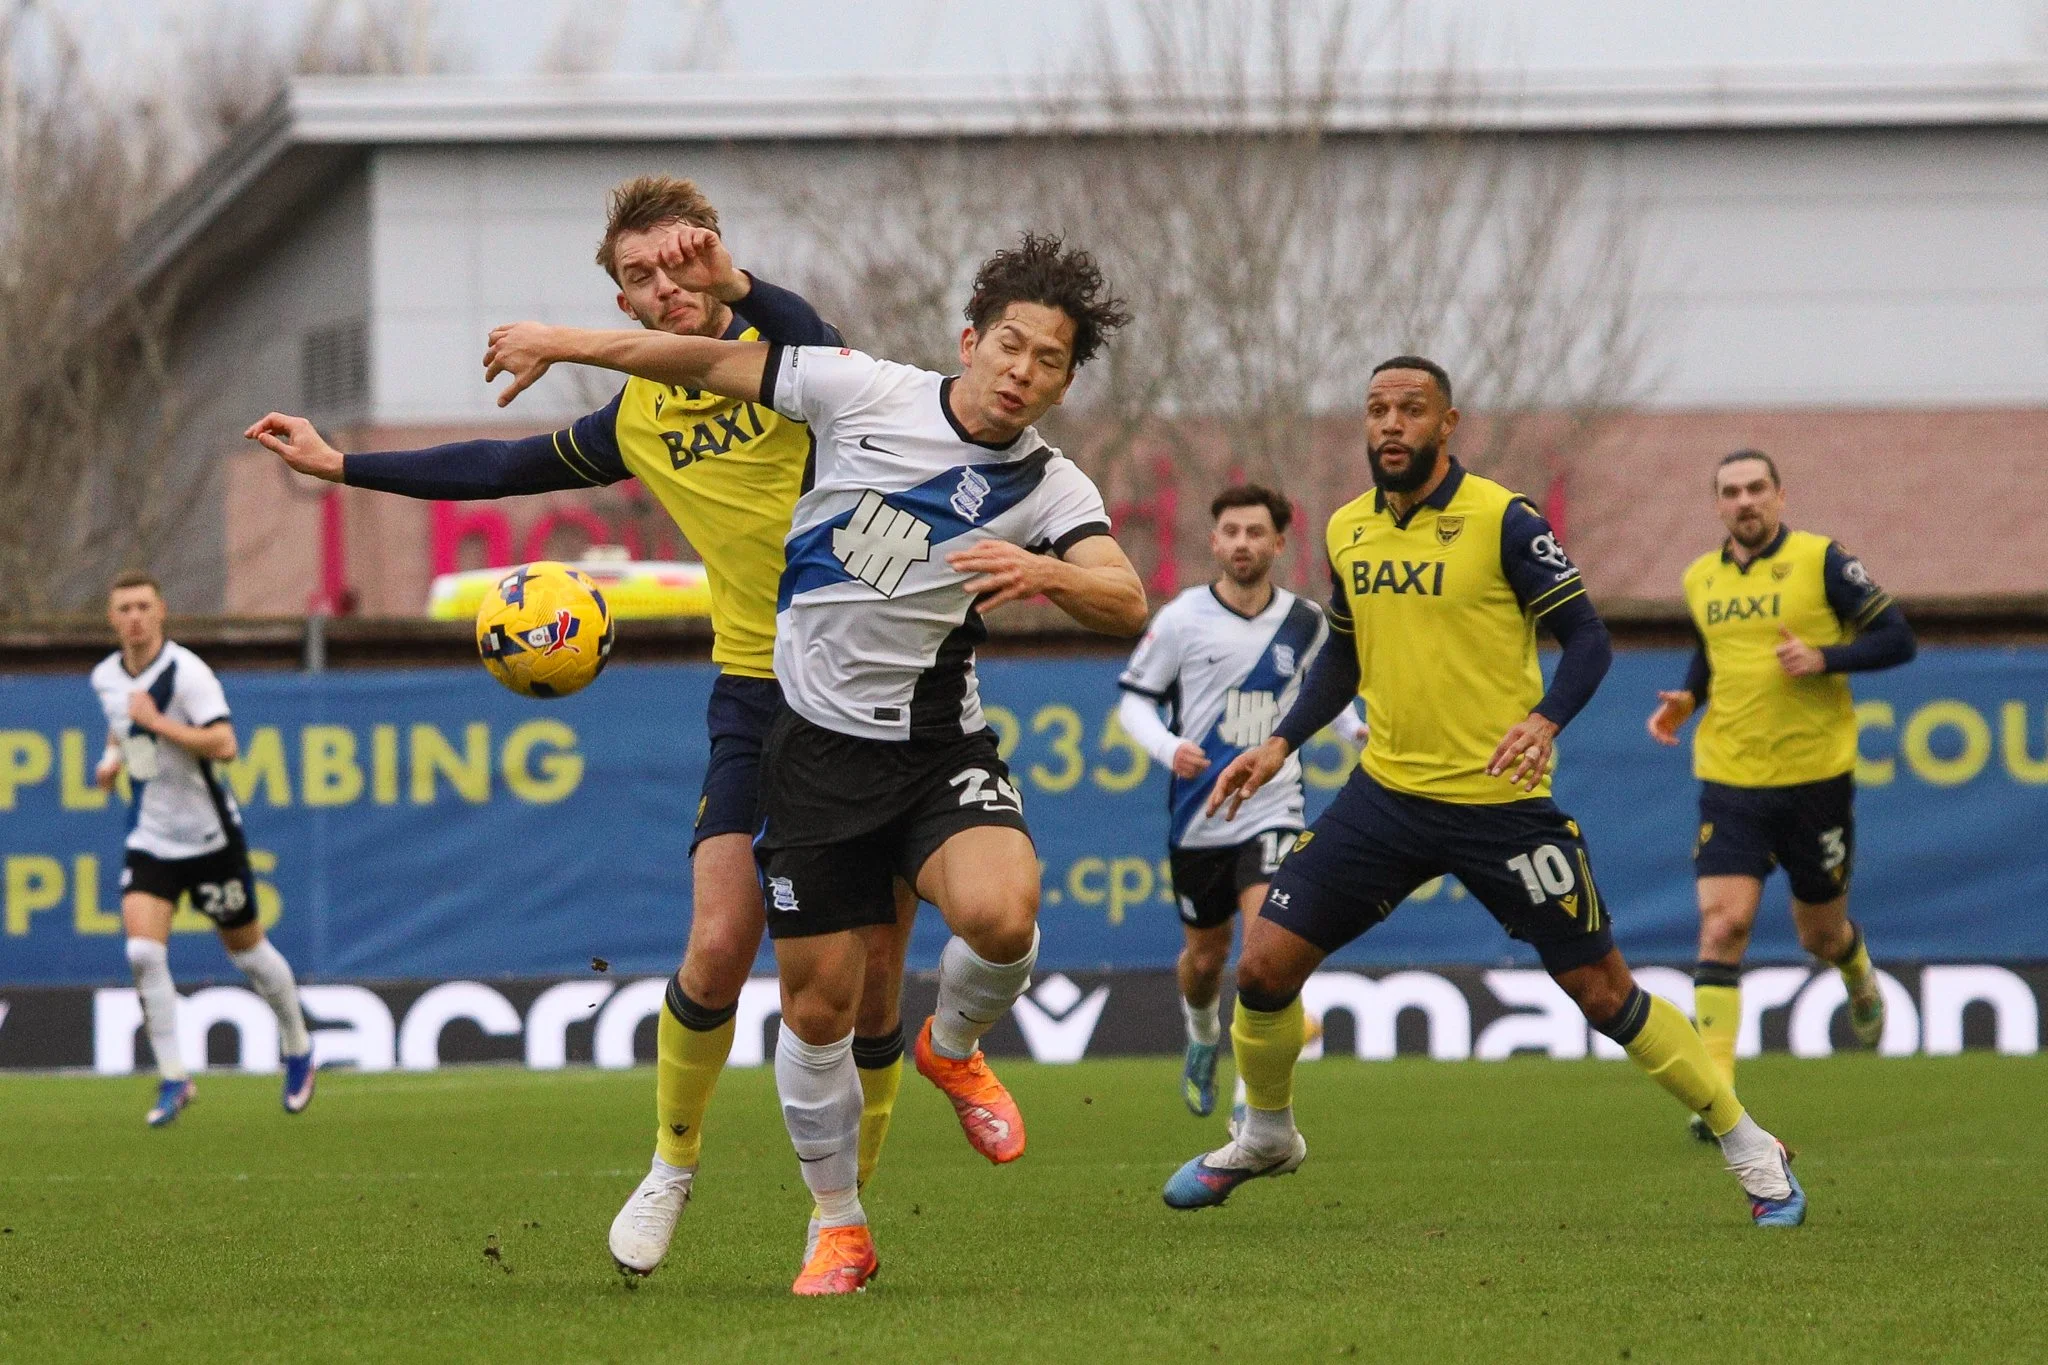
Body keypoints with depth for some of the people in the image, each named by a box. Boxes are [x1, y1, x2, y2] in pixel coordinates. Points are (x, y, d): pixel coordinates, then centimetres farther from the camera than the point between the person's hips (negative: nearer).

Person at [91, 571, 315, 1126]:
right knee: (143, 952, -15)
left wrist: (158, 723, -29)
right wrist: (113, 758, 7)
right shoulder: (105, 677, 2)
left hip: (208, 835, -4)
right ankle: (173, 1079, -7)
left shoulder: (186, 673, -19)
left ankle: (298, 1049, 35)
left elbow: (225, 746, -29)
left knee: (246, 950, 10)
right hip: (150, 840, 4)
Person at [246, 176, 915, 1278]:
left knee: (868, 973, 0)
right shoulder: (638, 419, 10)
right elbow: (503, 468, 25)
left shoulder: (780, 347, -2)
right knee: (719, 948, -14)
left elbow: (827, 358, -27)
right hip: (755, 693, 3)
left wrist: (736, 285, -43)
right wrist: (342, 466, 28)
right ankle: (672, 1165, 9)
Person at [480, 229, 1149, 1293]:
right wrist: (561, 344, 8)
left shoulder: (1049, 487, -5)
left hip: (939, 745, 0)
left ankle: (952, 1048, 7)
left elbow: (1127, 605, -19)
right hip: (819, 744, 0)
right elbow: (721, 363, 5)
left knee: (1000, 915, -29)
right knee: (818, 1003, 1)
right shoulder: (867, 393, -6)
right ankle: (839, 1232, 21)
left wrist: (1047, 573, -40)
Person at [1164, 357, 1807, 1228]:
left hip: (1499, 802, -5)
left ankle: (1749, 1148, 14)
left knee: (1603, 993, -1)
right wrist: (1280, 745, 10)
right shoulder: (1348, 531, 7)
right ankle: (1265, 1135, 24)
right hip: (1386, 794, 5)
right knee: (1266, 963, -3)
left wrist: (1545, 721, -28)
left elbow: (1587, 639, -10)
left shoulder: (1503, 520, -11)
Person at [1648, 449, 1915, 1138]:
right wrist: (1686, 699, 6)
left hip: (1816, 778, -2)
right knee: (1722, 925, -14)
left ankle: (1858, 973, 51)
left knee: (1821, 934, 12)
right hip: (1729, 782, 2)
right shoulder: (1701, 579, 8)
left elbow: (1897, 639, -6)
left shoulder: (1822, 561, -7)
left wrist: (1824, 657, -21)